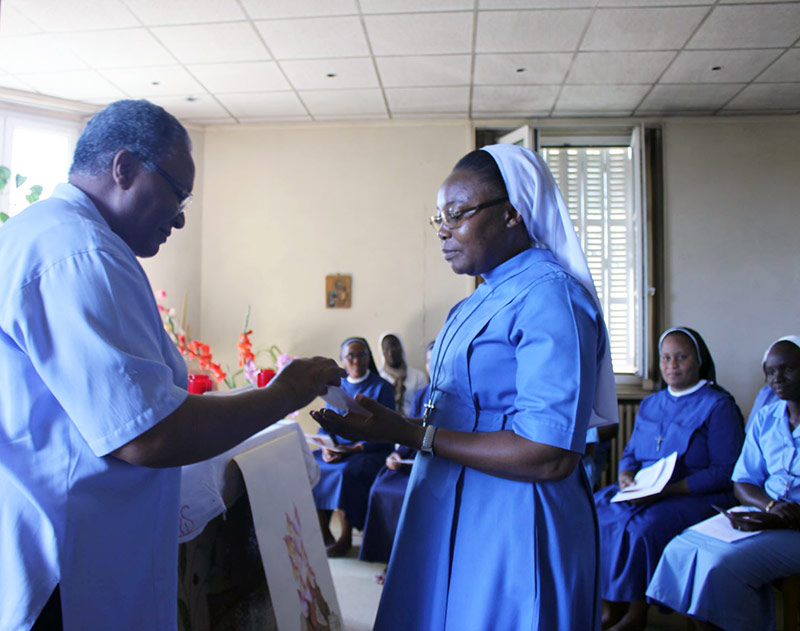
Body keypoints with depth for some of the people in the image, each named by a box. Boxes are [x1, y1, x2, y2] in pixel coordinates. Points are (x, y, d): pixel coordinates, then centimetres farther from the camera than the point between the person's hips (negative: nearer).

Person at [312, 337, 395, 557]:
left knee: (344, 472, -34)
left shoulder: (382, 387, -2)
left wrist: (353, 449, -19)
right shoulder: (337, 387, 14)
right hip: (337, 450, 5)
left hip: (370, 453, -5)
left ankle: (346, 539, -14)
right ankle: (323, 534, -8)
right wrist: (326, 446, -10)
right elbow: (326, 425, 12)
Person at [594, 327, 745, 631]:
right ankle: (610, 606, -11)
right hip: (642, 493, 6)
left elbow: (725, 471, -11)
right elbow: (630, 452, 19)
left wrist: (669, 490, -21)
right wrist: (626, 476, -6)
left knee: (644, 524, -32)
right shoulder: (650, 404, 16)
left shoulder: (719, 405, -4)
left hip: (698, 495, -6)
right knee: (594, 508, -19)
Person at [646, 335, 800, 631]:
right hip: (764, 515, 5)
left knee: (722, 564, -30)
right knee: (681, 550, -18)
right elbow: (742, 483, 12)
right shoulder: (765, 418, 15)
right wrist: (771, 505, -9)